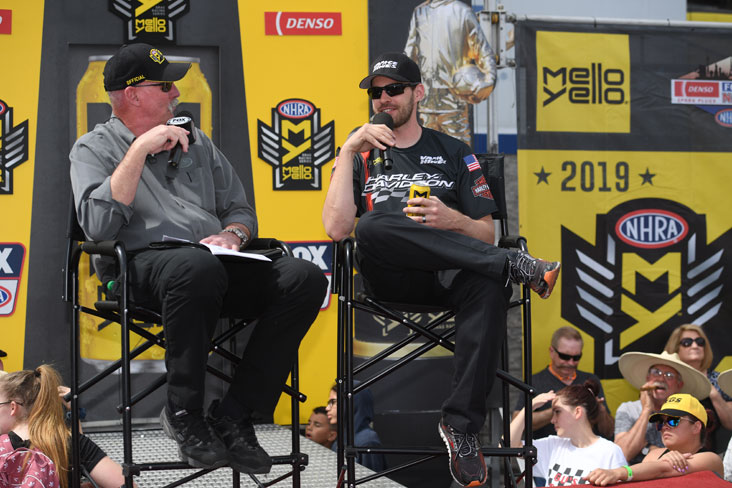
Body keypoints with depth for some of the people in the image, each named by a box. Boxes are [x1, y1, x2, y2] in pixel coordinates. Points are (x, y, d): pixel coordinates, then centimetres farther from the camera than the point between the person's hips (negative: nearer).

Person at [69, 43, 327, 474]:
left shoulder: (195, 141, 26)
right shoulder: (95, 148, 9)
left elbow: (241, 208, 26)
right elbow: (98, 226, -10)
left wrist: (232, 233, 1)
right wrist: (140, 149, -10)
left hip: (214, 264, 6)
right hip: (143, 263, -6)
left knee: (305, 278, -21)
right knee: (197, 268, -42)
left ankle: (234, 414, -20)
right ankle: (184, 414, -23)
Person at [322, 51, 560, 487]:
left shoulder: (454, 153, 21)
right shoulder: (361, 156, 20)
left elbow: (487, 234, 13)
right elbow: (337, 229, 2)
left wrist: (452, 221, -10)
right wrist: (348, 151, -2)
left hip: (450, 275, 0)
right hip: (390, 276, 0)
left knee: (489, 287, -37)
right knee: (372, 227, -36)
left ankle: (462, 425, -34)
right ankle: (516, 265, -33)